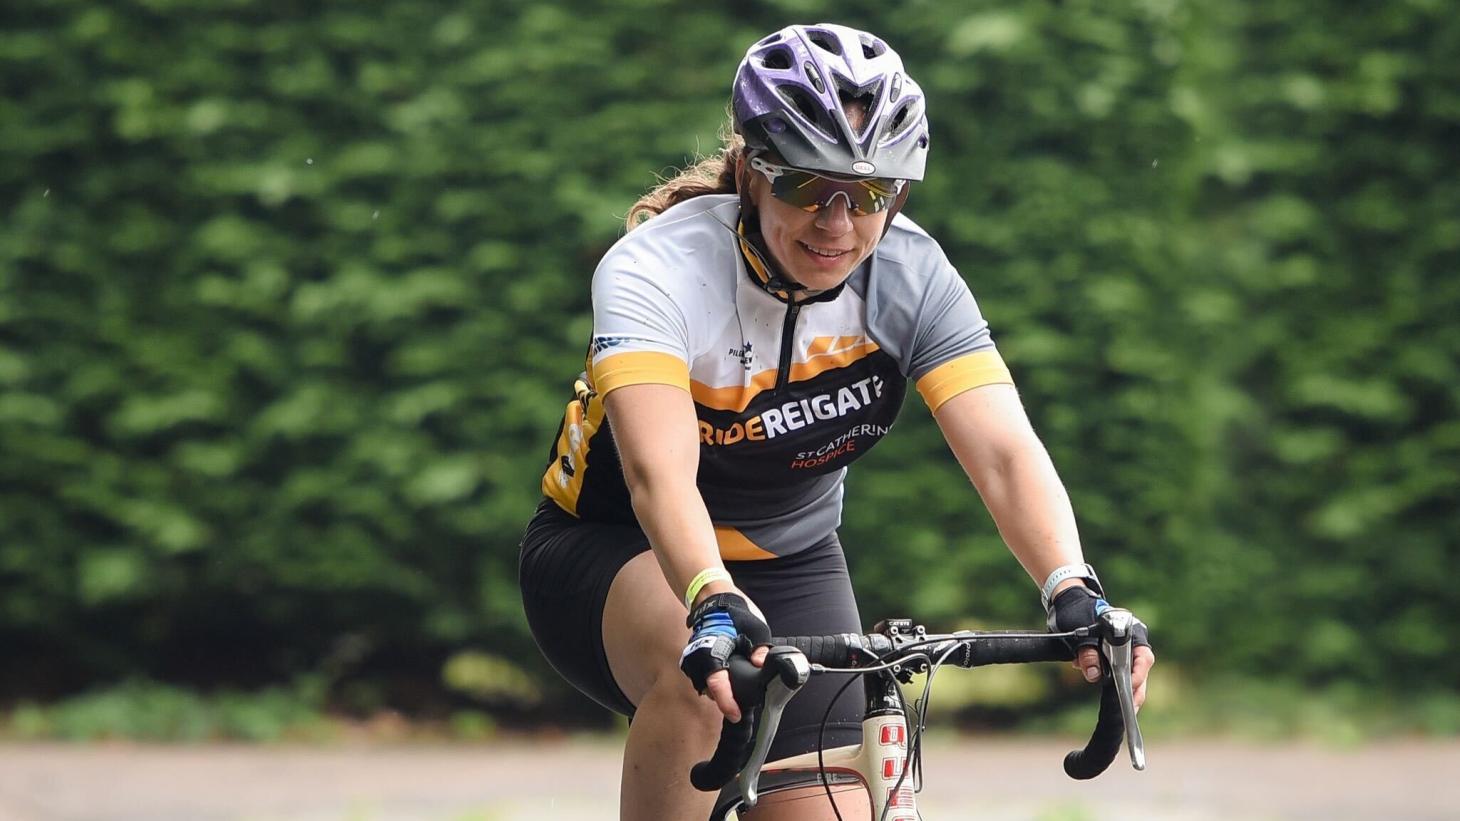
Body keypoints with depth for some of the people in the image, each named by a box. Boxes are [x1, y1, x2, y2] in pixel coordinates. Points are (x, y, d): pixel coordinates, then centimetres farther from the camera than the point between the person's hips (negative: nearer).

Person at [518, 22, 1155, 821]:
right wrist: (715, 605, -63)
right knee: (699, 667, -37)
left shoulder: (910, 276, -18)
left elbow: (1005, 453, -29)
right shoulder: (656, 269, -28)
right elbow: (659, 472, -44)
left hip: (786, 566, 4)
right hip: (613, 557, -4)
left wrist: (1073, 592, -48)